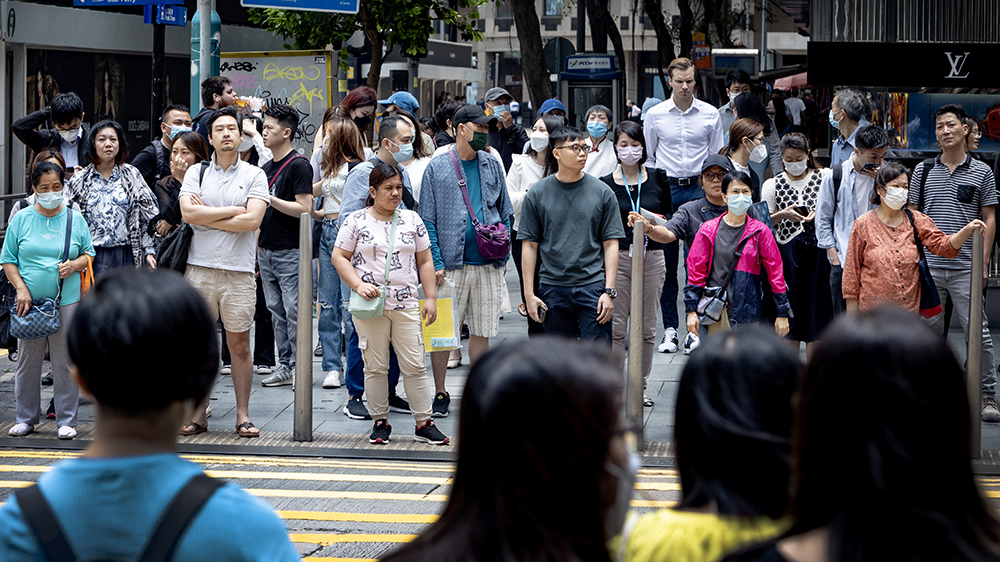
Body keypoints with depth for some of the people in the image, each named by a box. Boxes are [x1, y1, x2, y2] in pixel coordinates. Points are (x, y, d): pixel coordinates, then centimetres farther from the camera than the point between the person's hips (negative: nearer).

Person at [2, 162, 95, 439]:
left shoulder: (75, 220, 6)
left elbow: (89, 254, 14)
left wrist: (75, 265, -8)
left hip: (67, 301, 0)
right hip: (30, 302, 0)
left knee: (65, 362, 1)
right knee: (27, 361, 6)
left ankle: (66, 420, 9)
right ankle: (25, 418, 17)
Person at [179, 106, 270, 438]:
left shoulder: (254, 175, 4)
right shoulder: (196, 172, 7)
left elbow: (252, 220, -10)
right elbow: (188, 213, -8)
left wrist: (206, 216, -7)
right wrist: (232, 211, -7)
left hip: (239, 271, -1)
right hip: (200, 269, 1)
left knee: (240, 345, 2)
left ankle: (243, 415, 10)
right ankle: (198, 414, 11)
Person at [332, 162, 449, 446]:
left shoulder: (412, 220, 11)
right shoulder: (356, 220, 3)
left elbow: (425, 262, 13)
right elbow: (339, 257, 2)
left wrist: (431, 298, 7)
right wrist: (358, 284, -12)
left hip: (406, 304, 2)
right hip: (370, 305, -2)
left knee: (415, 366, -1)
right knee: (375, 366, 2)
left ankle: (424, 423, 4)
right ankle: (380, 422, 12)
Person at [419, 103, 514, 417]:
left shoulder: (492, 166, 11)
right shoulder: (437, 168, 1)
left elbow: (505, 212, 15)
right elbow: (427, 220, 0)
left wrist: (502, 253, 6)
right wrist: (436, 262, -8)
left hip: (488, 263, 3)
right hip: (452, 263, -3)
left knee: (482, 331, 7)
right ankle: (440, 394, 10)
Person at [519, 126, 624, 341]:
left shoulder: (602, 192, 4)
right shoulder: (537, 194, 4)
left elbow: (611, 244, 3)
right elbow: (529, 246, 6)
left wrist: (609, 291, -5)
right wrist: (529, 294, 1)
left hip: (593, 285, -1)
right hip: (553, 289, 1)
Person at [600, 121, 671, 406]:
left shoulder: (658, 178, 5)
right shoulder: (606, 184, 1)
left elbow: (670, 216, 12)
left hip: (651, 257, 1)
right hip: (617, 257, -1)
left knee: (647, 328, 6)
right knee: (616, 327, -3)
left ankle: (640, 385, 16)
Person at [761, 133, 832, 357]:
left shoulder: (822, 178, 5)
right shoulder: (773, 185, 6)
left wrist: (818, 214, -11)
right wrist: (782, 215, -12)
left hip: (817, 248, 0)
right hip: (787, 249, 0)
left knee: (817, 302, 1)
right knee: (790, 305, 2)